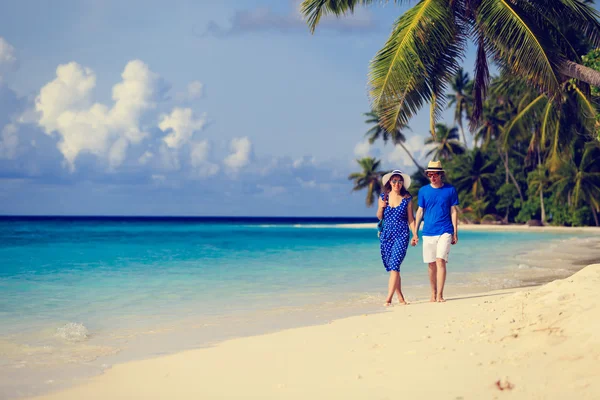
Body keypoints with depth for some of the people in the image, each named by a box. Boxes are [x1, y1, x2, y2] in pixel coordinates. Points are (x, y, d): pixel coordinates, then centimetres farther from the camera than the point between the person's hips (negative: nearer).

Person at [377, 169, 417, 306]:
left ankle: (388, 299, -19)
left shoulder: (407, 199, 1)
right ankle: (400, 297, 17)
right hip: (386, 235, 4)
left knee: (394, 265, -15)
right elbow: (379, 217, 13)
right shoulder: (383, 197, 7)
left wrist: (415, 235, -4)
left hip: (401, 235, -4)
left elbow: (411, 219, 4)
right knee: (391, 267, 6)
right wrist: (381, 207, -7)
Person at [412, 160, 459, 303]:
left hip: (444, 232, -2)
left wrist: (455, 233, 1)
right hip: (428, 232, 2)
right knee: (431, 264, 7)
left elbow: (454, 212, 4)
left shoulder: (450, 190, 1)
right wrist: (415, 233, 9)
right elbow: (420, 212, 11)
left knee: (440, 261, -14)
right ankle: (433, 294, 19)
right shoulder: (423, 191, 6)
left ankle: (440, 295, -13)